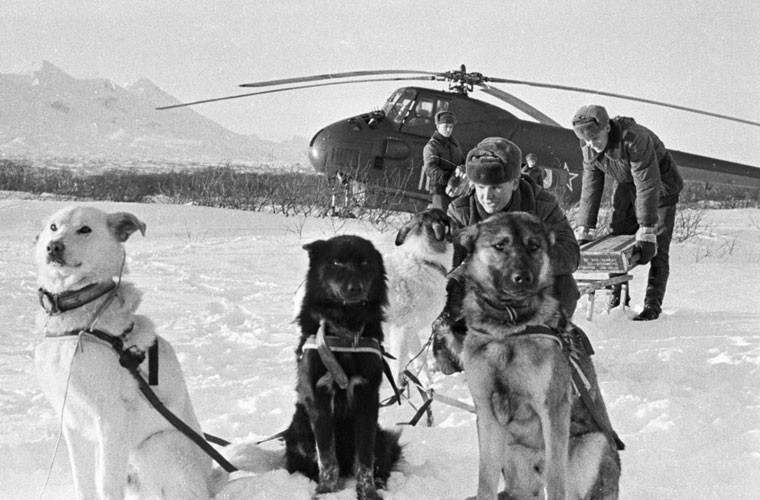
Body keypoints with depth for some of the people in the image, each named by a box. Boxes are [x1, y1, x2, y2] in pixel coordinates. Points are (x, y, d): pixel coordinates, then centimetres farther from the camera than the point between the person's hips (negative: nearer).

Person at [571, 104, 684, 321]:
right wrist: (584, 231, -13)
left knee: (656, 249, -10)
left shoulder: (635, 139, -37)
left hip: (660, 187, -6)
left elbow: (648, 187, -36)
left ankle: (652, 305, -4)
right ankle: (616, 301, 11)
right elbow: (590, 187, -8)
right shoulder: (589, 148, -15)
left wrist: (646, 232, -37)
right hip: (626, 188, 6)